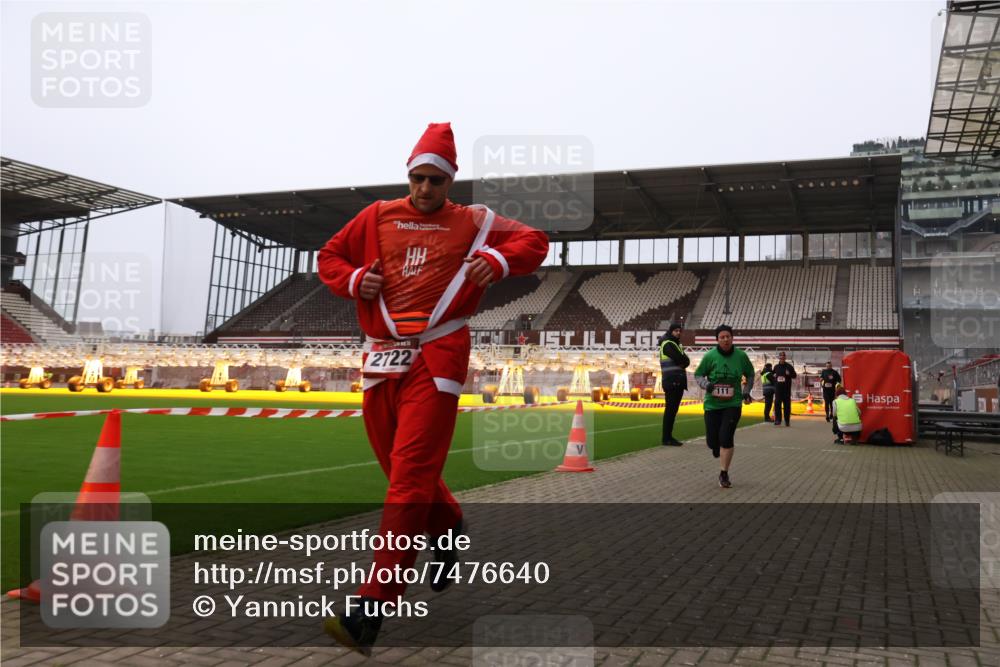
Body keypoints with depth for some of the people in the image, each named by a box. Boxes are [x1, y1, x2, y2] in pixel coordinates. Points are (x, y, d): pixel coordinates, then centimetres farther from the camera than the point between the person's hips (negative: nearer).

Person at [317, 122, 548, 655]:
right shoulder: (376, 217, 15)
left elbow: (534, 241, 11)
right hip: (381, 359, 4)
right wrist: (354, 280, 1)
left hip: (435, 360, -4)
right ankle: (448, 526, 44)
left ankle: (371, 610, -13)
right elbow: (329, 256, 22)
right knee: (404, 473, 12)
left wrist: (499, 261, -9)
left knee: (410, 480, -12)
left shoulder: (473, 222, 9)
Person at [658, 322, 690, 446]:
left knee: (673, 409, 10)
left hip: (678, 382, 9)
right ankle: (666, 438, -7)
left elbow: (686, 361, 10)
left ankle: (669, 437, 15)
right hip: (672, 381, -9)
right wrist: (683, 361, 0)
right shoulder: (668, 344, -8)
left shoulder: (676, 344, 21)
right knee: (670, 409, -9)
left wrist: (682, 362, -7)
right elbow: (682, 360, -19)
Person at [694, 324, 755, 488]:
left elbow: (750, 375, 15)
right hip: (712, 403, 1)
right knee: (712, 441, 3)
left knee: (726, 437, -14)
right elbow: (698, 375, 3)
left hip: (733, 404, -1)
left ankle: (724, 474, 1)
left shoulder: (741, 356, -3)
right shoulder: (710, 356, -8)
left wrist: (746, 391, 4)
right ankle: (718, 449, 43)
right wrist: (706, 385, -16)